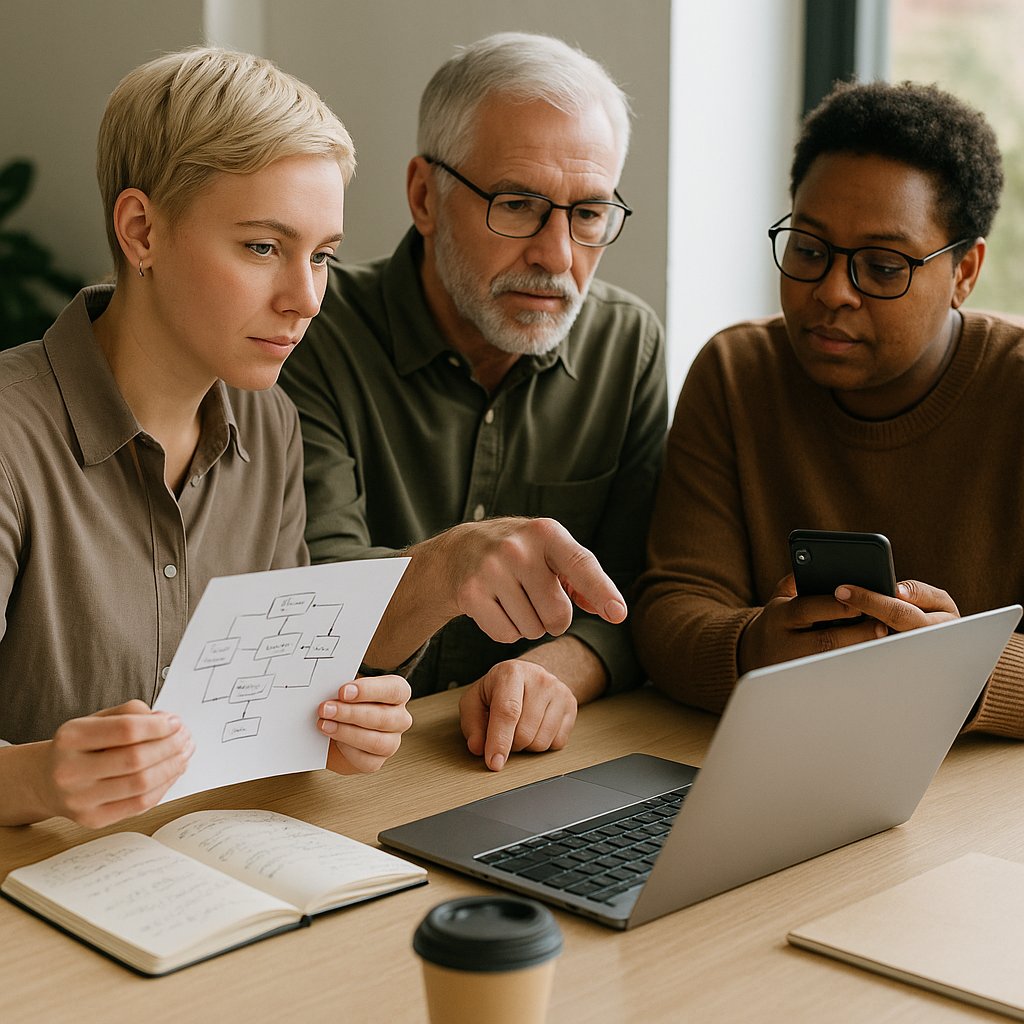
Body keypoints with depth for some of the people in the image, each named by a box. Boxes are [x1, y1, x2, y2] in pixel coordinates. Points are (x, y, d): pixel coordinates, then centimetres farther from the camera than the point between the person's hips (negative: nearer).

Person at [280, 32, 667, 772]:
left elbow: (638, 599, 4)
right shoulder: (317, 341, -9)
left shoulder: (629, 344, 5)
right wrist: (445, 568, -41)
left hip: (541, 773, 4)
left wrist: (557, 671, -19)